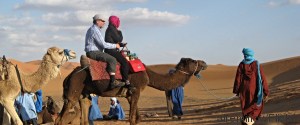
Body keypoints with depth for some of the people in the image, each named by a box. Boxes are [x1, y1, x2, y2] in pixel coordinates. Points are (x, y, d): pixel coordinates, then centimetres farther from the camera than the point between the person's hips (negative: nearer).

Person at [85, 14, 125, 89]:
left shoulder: (91, 29, 20)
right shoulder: (95, 30, -15)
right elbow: (103, 44, -20)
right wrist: (115, 46, -7)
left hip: (91, 52, 11)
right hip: (94, 53, -11)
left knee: (110, 59, 24)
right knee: (112, 60, -20)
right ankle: (113, 82, -26)